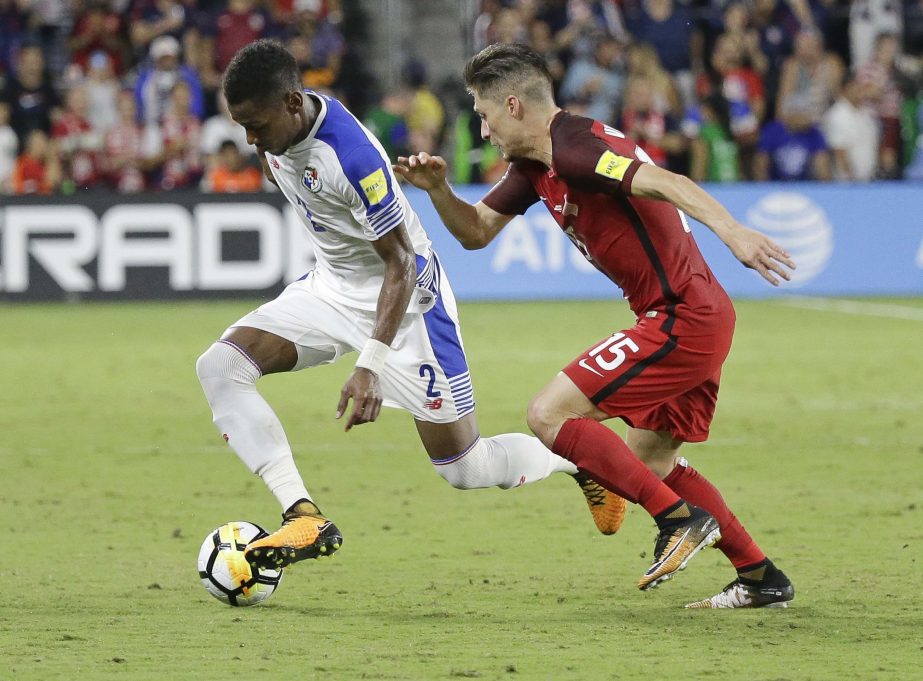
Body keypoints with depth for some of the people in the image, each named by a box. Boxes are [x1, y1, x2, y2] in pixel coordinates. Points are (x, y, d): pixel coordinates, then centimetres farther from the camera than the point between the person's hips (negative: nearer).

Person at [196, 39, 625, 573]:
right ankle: (305, 517, -22)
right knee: (221, 365, -16)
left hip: (403, 296, -8)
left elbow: (401, 266, -27)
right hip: (332, 285, 8)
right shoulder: (276, 129, -10)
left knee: (465, 467, -3)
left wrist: (370, 367, -33)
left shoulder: (351, 154, -33)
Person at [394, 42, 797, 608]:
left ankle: (681, 519, -10)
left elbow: (666, 183, -31)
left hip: (681, 319, -11)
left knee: (550, 415, -11)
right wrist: (438, 188, 3)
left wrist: (731, 230, -46)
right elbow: (476, 231, 23)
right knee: (649, 459, 20)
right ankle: (762, 578, 22)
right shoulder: (534, 164, 14)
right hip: (694, 320, 11)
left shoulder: (576, 146, -16)